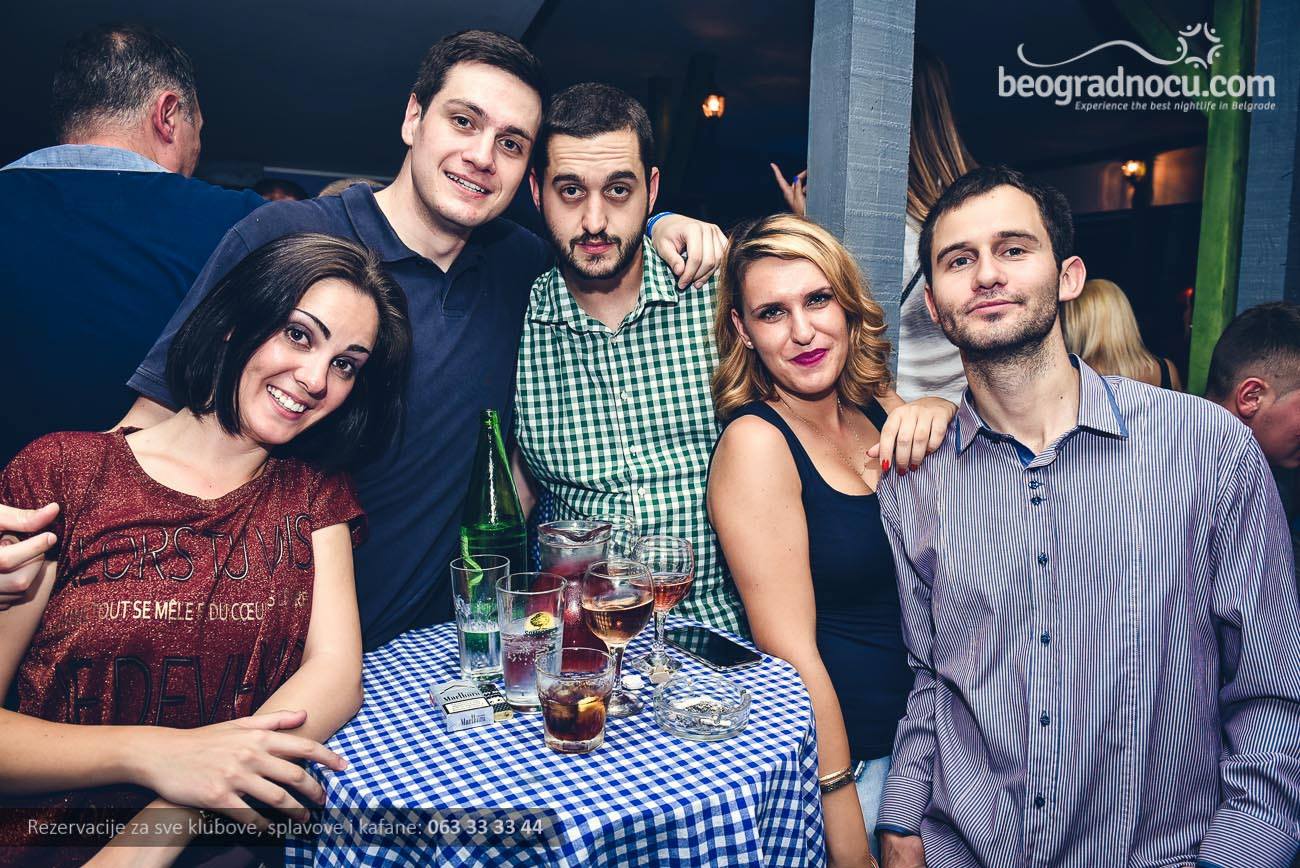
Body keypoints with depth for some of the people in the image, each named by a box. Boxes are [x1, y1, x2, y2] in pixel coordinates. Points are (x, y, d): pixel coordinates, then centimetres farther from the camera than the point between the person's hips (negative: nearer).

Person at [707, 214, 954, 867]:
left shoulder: (875, 413, 0)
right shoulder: (755, 442, -18)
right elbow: (791, 652, -21)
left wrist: (938, 411, -12)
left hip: (919, 737, 6)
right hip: (835, 761, -6)